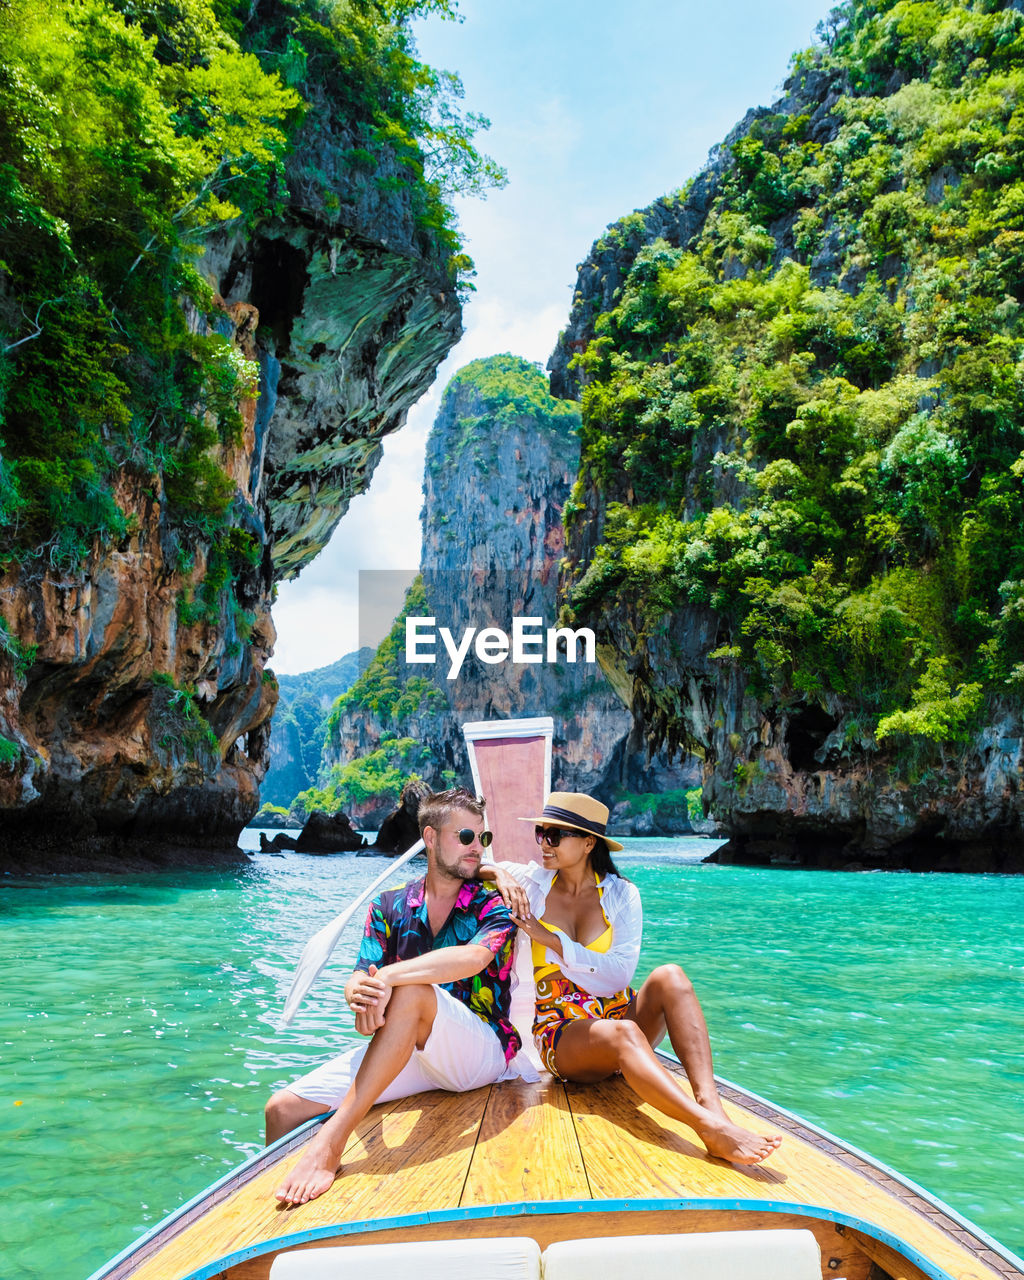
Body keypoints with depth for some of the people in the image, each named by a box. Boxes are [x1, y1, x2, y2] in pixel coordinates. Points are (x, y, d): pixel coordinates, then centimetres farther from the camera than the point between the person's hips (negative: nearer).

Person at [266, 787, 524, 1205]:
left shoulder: (493, 904, -2)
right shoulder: (389, 907, 8)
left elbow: (473, 958, -24)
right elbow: (359, 979, -4)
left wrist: (388, 977, -33)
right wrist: (359, 994, -29)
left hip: (482, 1052, -4)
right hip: (401, 1052, 4)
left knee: (410, 991, -35)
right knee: (283, 1109, -12)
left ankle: (331, 1141, -34)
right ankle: (277, 1198, 15)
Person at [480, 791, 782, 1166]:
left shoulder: (620, 894, 3)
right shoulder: (533, 883, 4)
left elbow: (621, 974, -9)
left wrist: (552, 940, -14)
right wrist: (498, 872, -14)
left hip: (619, 1012, 3)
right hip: (563, 1033, -2)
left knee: (670, 977, -28)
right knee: (622, 1034, -37)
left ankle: (709, 1103, -44)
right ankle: (712, 1129, -55)